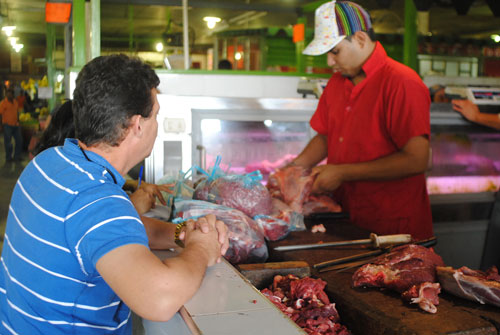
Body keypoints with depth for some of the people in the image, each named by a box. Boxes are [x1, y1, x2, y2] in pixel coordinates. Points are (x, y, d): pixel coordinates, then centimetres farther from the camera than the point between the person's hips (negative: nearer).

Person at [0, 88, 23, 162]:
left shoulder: (15, 101, 11)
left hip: (15, 125, 7)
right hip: (7, 125, -6)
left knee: (19, 141, 8)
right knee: (8, 142, 1)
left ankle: (17, 156, 20)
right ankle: (8, 157, 12)